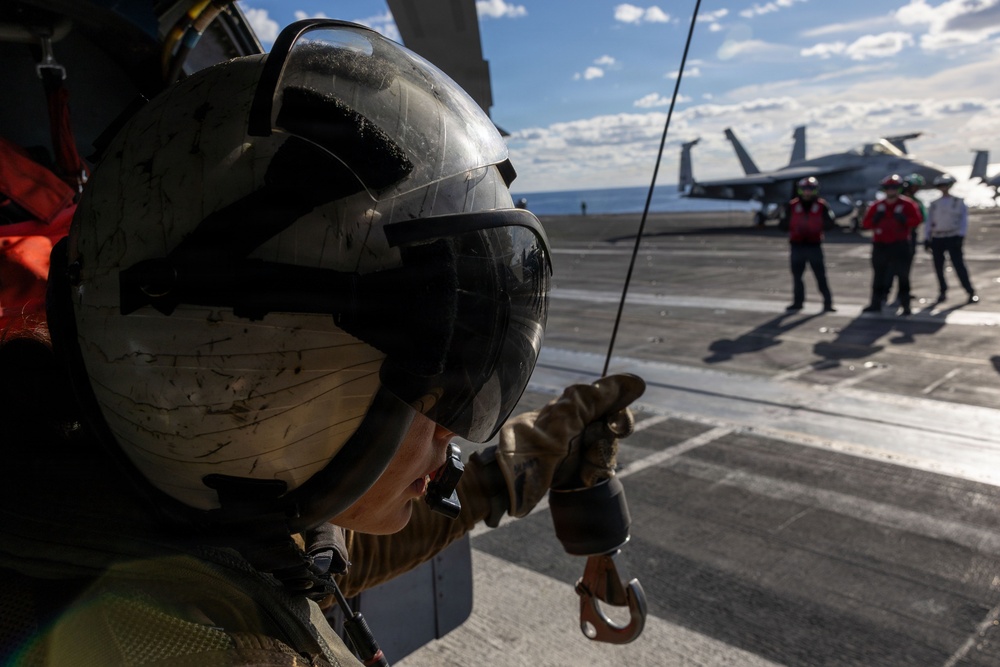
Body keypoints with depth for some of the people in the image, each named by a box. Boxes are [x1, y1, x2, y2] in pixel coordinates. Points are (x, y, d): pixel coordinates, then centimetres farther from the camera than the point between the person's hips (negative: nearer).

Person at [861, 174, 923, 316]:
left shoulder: (907, 204, -1)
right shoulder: (876, 206, 7)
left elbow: (917, 220, -7)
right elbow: (865, 224, 5)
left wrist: (904, 220, -23)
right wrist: (875, 219, -14)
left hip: (900, 245, -3)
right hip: (880, 246, 3)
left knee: (903, 275, -1)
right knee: (879, 276, 9)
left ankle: (905, 305, 3)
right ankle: (876, 303, 17)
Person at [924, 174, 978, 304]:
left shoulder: (958, 202, 5)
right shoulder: (934, 204, 12)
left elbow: (963, 220, 0)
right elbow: (929, 222, 11)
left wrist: (960, 236, -12)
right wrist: (926, 238, 4)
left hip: (953, 238, -3)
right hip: (937, 239, 3)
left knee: (959, 265, -9)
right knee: (938, 267, 4)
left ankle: (971, 293, -5)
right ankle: (942, 292, 16)